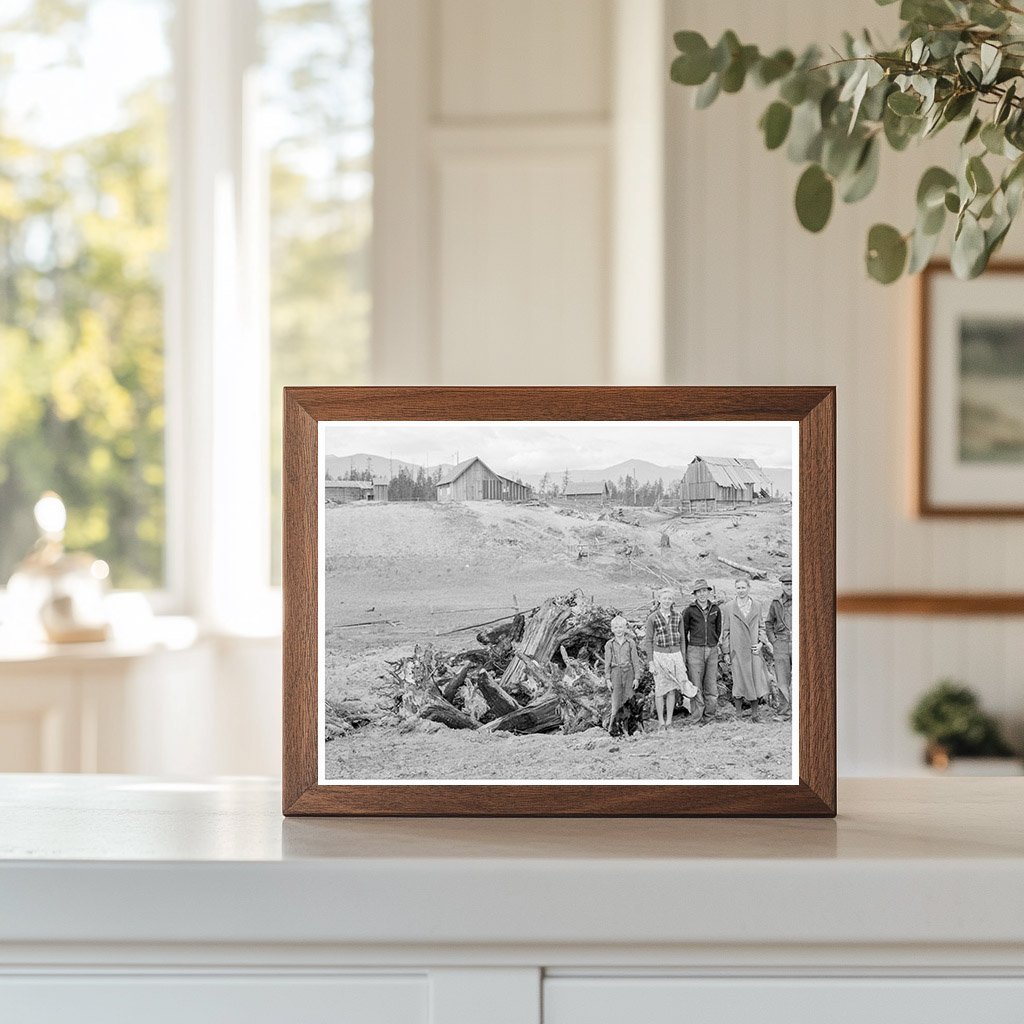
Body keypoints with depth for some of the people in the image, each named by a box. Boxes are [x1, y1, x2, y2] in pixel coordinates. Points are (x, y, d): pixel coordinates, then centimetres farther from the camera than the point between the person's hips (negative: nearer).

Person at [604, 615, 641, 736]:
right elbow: (607, 663, 5)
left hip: (628, 672, 1)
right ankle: (613, 726, -2)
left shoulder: (631, 643, 5)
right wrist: (608, 679, -1)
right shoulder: (609, 645, 5)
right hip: (615, 673, -1)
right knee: (616, 702, -6)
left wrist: (637, 677, 1)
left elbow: (635, 661, 6)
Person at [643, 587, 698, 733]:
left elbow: (681, 639, 12)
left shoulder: (678, 617, 5)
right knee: (660, 689, 1)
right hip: (659, 655, -3)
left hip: (675, 655, 3)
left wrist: (683, 659, 10)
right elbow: (648, 641, -2)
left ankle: (669, 722, 10)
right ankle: (661, 723, 8)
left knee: (672, 689, 3)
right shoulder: (653, 618, -4)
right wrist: (651, 662, -6)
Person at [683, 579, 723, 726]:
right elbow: (683, 633, 7)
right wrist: (685, 653, 9)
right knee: (697, 687, -2)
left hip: (712, 651, 3)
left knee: (712, 688, 1)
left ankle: (708, 716, 13)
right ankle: (698, 720, 2)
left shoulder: (715, 610, 7)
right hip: (695, 651, -3)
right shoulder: (690, 611, -1)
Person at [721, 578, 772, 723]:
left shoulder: (756, 606, 10)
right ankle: (738, 713, 10)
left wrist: (762, 641, 0)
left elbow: (761, 626, 17)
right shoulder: (729, 608, 2)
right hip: (737, 650, -2)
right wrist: (726, 651, 1)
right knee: (739, 681, -1)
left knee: (757, 679, -2)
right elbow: (725, 630, 4)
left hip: (754, 649, 2)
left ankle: (755, 713, 8)